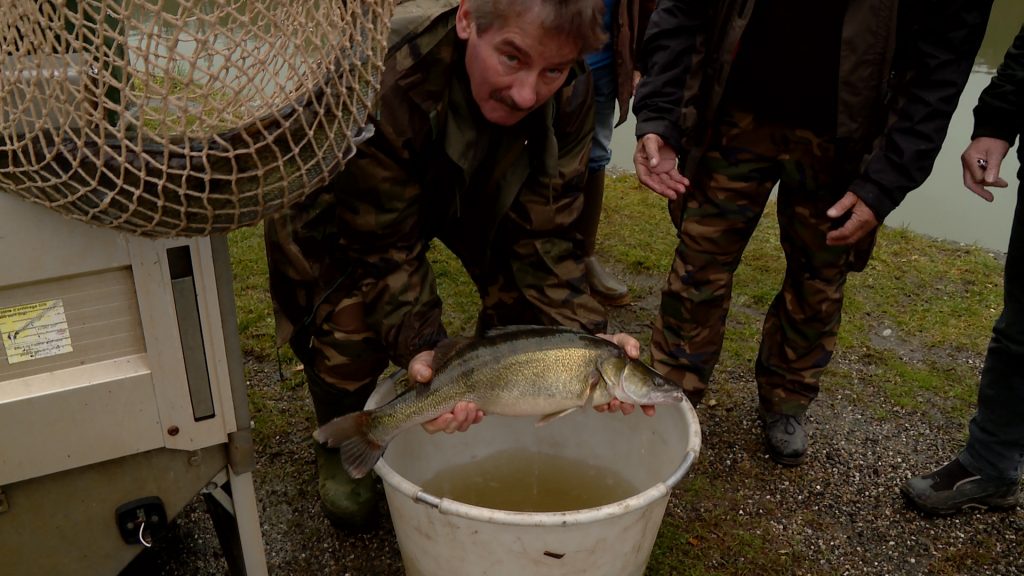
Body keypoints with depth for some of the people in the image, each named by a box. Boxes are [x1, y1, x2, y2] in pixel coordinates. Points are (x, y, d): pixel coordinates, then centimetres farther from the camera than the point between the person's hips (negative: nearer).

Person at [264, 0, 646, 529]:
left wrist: (585, 331, -38)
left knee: (524, 291, -7)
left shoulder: (569, 96, -29)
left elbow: (542, 235, -24)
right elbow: (383, 245, -33)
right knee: (346, 323, -19)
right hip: (346, 202, -3)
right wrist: (420, 344, -47)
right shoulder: (385, 76, -42)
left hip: (465, 188, 4)